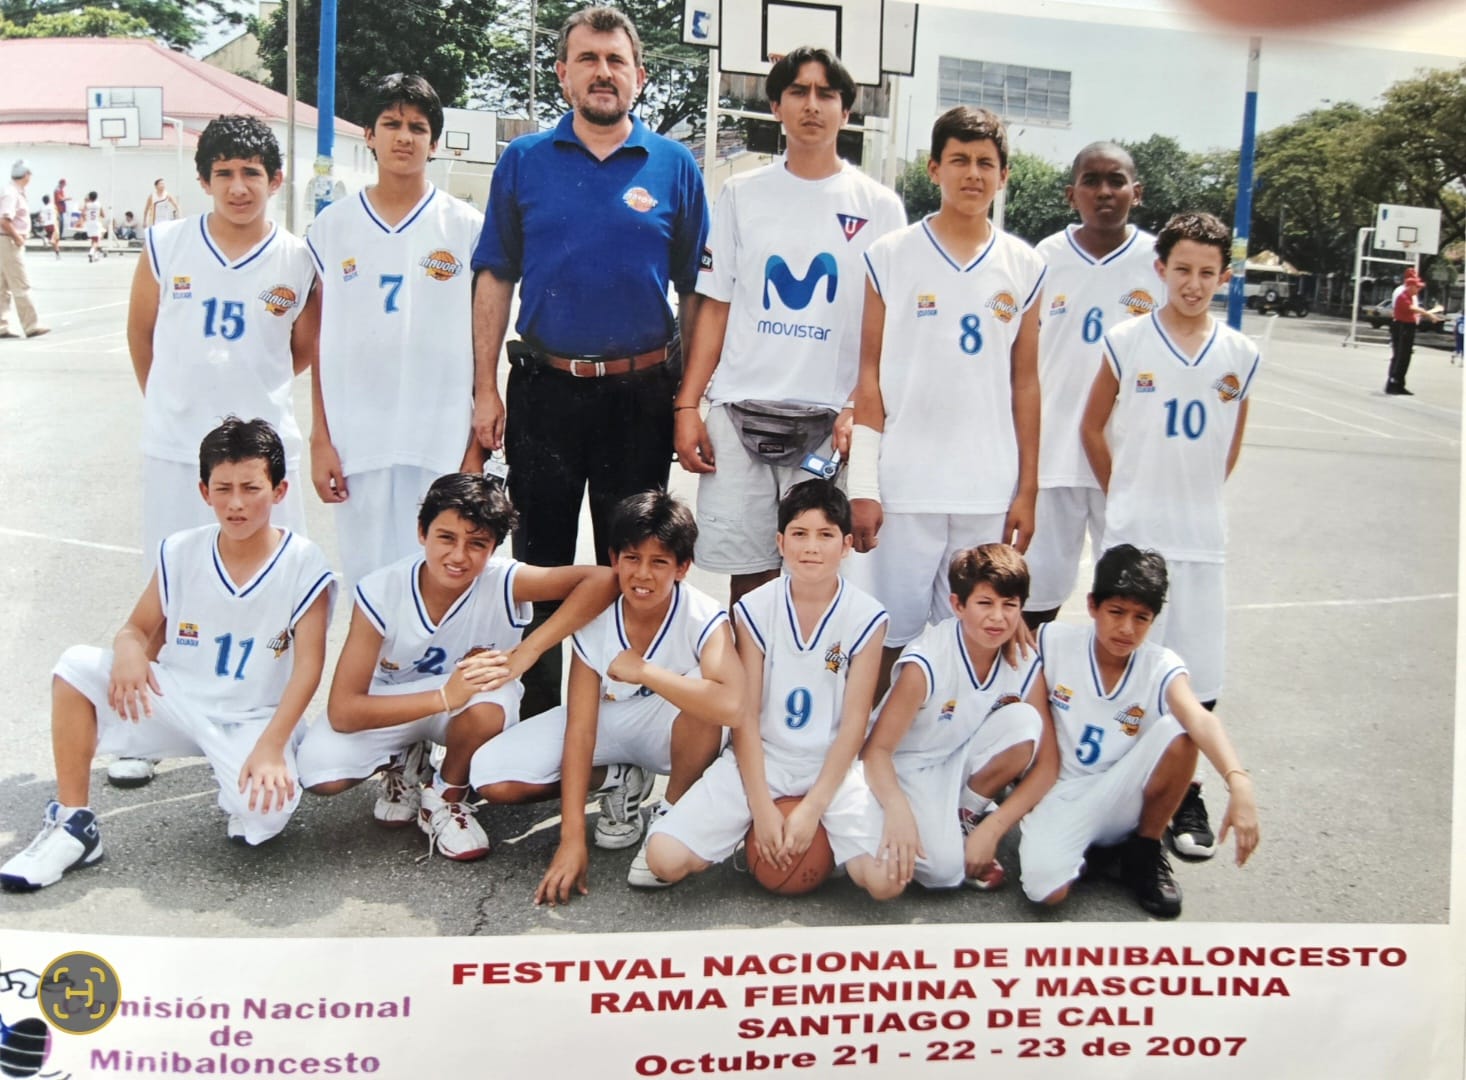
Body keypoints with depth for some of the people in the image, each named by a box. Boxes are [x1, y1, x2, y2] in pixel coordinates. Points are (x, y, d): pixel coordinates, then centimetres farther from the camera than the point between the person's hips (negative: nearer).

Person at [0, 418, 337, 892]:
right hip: (176, 702, 4)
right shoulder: (180, 553, -3)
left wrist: (270, 746, -27)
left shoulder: (304, 564, -14)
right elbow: (138, 629, 5)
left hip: (253, 720, -4)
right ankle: (73, 823, -7)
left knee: (267, 813, -33)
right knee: (77, 666, -18)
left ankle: (238, 782, 8)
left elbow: (308, 666, -16)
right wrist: (128, 650, -22)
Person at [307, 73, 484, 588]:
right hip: (356, 443, 2)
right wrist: (320, 439, 3)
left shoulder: (466, 227, 3)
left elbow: (480, 342, 3)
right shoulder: (332, 226, 8)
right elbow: (322, 343, 8)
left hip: (442, 443, -1)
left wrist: (478, 443, -2)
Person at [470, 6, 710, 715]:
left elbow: (696, 291, 5)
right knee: (539, 560, 9)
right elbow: (494, 279, 6)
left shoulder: (674, 167, 3)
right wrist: (485, 389, -1)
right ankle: (536, 715, 23)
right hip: (544, 389, 1)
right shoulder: (523, 161, 5)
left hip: (641, 393, 0)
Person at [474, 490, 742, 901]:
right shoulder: (594, 621, -19)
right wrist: (572, 839, -25)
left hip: (671, 733, -3)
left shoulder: (703, 620, -27)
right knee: (491, 777, -15)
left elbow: (731, 705, -47)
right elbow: (579, 729, -20)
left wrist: (643, 671, -42)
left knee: (702, 694, -38)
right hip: (605, 723, 3)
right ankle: (619, 781, 7)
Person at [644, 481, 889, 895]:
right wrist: (761, 808, -12)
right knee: (665, 859, -16)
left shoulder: (867, 617, -8)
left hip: (832, 766, 0)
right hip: (758, 758, 1)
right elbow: (745, 716, -5)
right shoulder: (755, 610, -6)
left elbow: (854, 723, -7)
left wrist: (812, 809, -13)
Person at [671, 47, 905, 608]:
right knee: (747, 574, 4)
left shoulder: (878, 207, 6)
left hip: (830, 421, -1)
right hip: (740, 414, 1)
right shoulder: (742, 195, 10)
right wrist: (687, 404, 2)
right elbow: (714, 307, 10)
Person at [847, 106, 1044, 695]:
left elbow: (1024, 384, 9)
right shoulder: (890, 256, 1)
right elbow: (869, 377, 1)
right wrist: (862, 487, -5)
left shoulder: (1025, 267, 7)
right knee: (886, 636, 3)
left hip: (990, 492, 2)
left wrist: (1027, 490, 6)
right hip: (902, 486, -2)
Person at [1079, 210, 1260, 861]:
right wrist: (1125, 495, 6)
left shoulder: (1240, 355, 3)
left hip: (1203, 538, 2)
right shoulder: (1126, 342, -3)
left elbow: (1230, 448, 14)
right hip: (1132, 532, -2)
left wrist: (1192, 496, 10)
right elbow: (1092, 427, 6)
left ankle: (1184, 797, 20)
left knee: (1197, 678, 5)